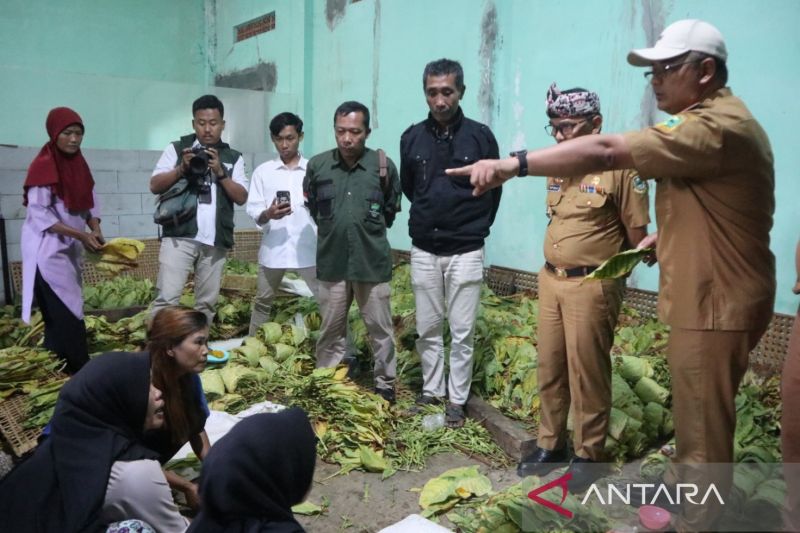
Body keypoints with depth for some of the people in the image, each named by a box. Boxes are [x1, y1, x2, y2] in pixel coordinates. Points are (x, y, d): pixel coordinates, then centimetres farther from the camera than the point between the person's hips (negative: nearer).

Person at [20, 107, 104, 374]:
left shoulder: (79, 163, 8)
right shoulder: (43, 166, -14)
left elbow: (89, 203, 13)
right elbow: (39, 214, -17)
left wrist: (95, 231, -5)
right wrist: (80, 234, -21)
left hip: (70, 248, 8)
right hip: (48, 250, -8)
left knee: (68, 312, 11)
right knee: (64, 314, -8)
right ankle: (76, 373, -2)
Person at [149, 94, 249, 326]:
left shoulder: (233, 158, 13)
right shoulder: (177, 148, 9)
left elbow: (241, 198, 3)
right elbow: (155, 186, 3)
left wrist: (220, 172, -9)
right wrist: (181, 168, -11)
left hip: (215, 242, 2)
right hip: (179, 237, -2)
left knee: (207, 303, 8)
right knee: (167, 297, -10)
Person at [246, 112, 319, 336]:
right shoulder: (263, 171, 6)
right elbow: (254, 213, 1)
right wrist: (268, 214, -20)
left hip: (308, 248, -1)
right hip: (273, 248, 1)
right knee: (263, 301, 14)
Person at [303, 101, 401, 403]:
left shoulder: (384, 165, -6)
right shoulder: (317, 165, -2)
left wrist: (370, 230, 5)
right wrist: (332, 230, 11)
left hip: (373, 262, -1)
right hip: (331, 262, 2)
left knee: (380, 329, 9)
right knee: (330, 329, 14)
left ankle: (385, 384, 25)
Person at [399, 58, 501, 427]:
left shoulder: (480, 136, -5)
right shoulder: (412, 138, 2)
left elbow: (493, 189, 4)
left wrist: (476, 227, 6)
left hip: (465, 252, -3)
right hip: (423, 251, 3)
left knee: (462, 332, 4)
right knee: (427, 328, 12)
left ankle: (457, 400, 17)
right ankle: (431, 389, 28)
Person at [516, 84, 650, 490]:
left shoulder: (619, 168, -11)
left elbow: (637, 236, -8)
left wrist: (608, 275, -3)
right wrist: (553, 269, 12)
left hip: (592, 286, -7)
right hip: (550, 280, 7)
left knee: (587, 373, 3)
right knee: (549, 368, 13)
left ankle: (587, 454, 21)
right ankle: (550, 444, 29)